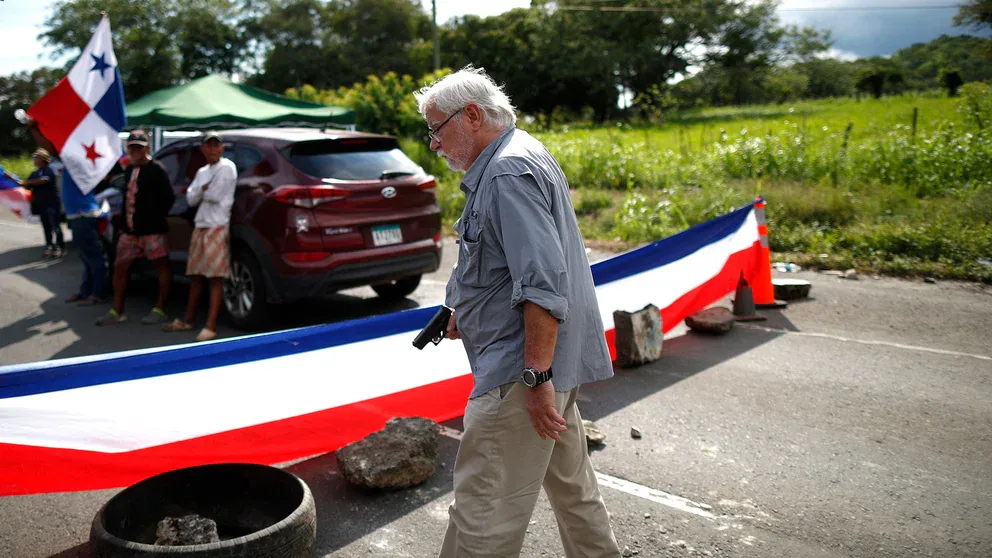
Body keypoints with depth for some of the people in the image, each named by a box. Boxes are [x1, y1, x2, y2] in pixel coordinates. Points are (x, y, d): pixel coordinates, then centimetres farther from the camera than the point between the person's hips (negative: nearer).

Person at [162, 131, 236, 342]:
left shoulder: (227, 167, -4)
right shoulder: (202, 171, 18)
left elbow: (215, 195, -14)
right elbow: (190, 199, 9)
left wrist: (200, 191, 4)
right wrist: (204, 189, -7)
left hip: (217, 228, -8)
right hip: (200, 226, 8)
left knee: (215, 278, -8)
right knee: (196, 275, 13)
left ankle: (210, 327, -9)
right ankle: (188, 321, 22)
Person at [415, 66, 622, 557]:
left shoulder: (509, 172, -17)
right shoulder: (522, 157, 17)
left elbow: (543, 284, -26)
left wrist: (537, 376, -25)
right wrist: (461, 310, 27)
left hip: (520, 369, -11)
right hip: (548, 364, 11)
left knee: (482, 509, -3)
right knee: (571, 483, 23)